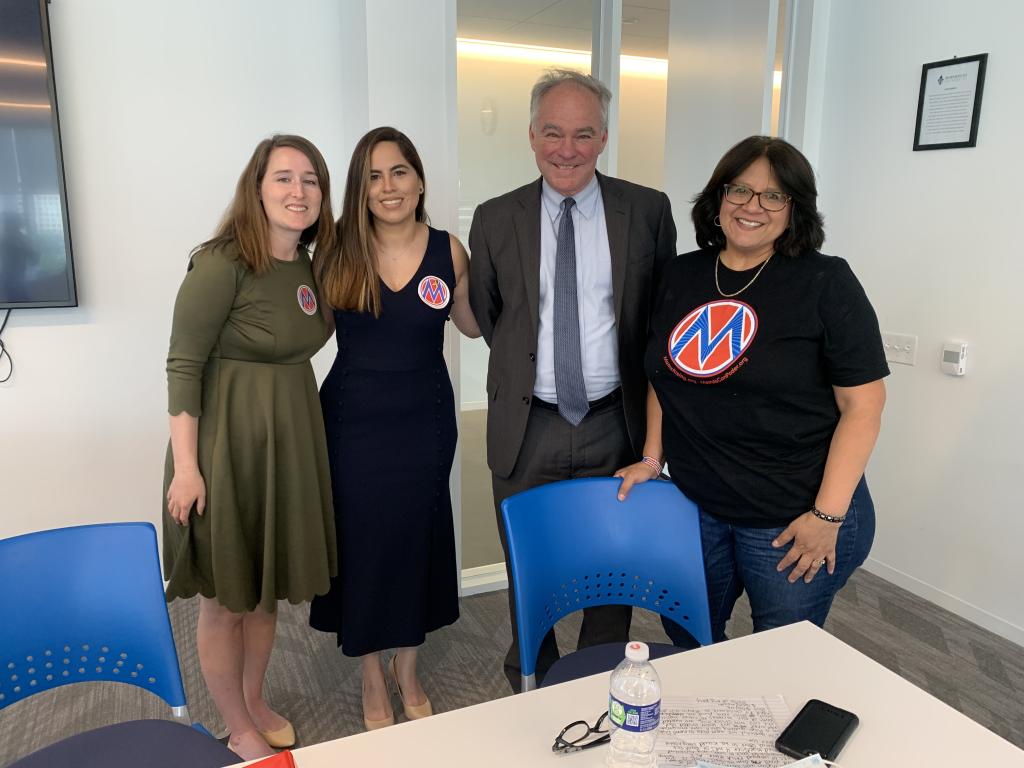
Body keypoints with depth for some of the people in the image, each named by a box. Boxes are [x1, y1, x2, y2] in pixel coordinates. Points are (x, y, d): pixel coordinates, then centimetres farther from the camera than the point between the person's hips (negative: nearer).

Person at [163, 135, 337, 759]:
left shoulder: (309, 266, 5)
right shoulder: (223, 263, -16)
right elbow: (183, 365, -16)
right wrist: (186, 466, -18)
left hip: (292, 438, 7)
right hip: (228, 441, -7)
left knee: (269, 585, 20)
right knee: (226, 597, 10)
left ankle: (255, 703, 41)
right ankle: (239, 728, 31)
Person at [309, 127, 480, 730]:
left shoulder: (448, 250, -4)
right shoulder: (339, 251, -6)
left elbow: (474, 325, 6)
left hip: (424, 422, 1)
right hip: (353, 422, -1)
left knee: (416, 539, 13)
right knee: (361, 543, 9)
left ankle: (408, 666, 37)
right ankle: (372, 676, 32)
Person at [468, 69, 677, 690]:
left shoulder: (649, 211, 0)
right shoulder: (495, 219, 1)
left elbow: (665, 311, 8)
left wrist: (646, 394, 4)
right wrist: (523, 365, 8)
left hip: (616, 427, 0)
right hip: (525, 429, 1)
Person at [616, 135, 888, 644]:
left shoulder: (825, 283, -10)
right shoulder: (681, 276, 4)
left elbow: (862, 405, -12)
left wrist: (828, 515, -15)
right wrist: (651, 458, 6)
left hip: (792, 521, -4)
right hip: (695, 507, 5)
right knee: (686, 644, 19)